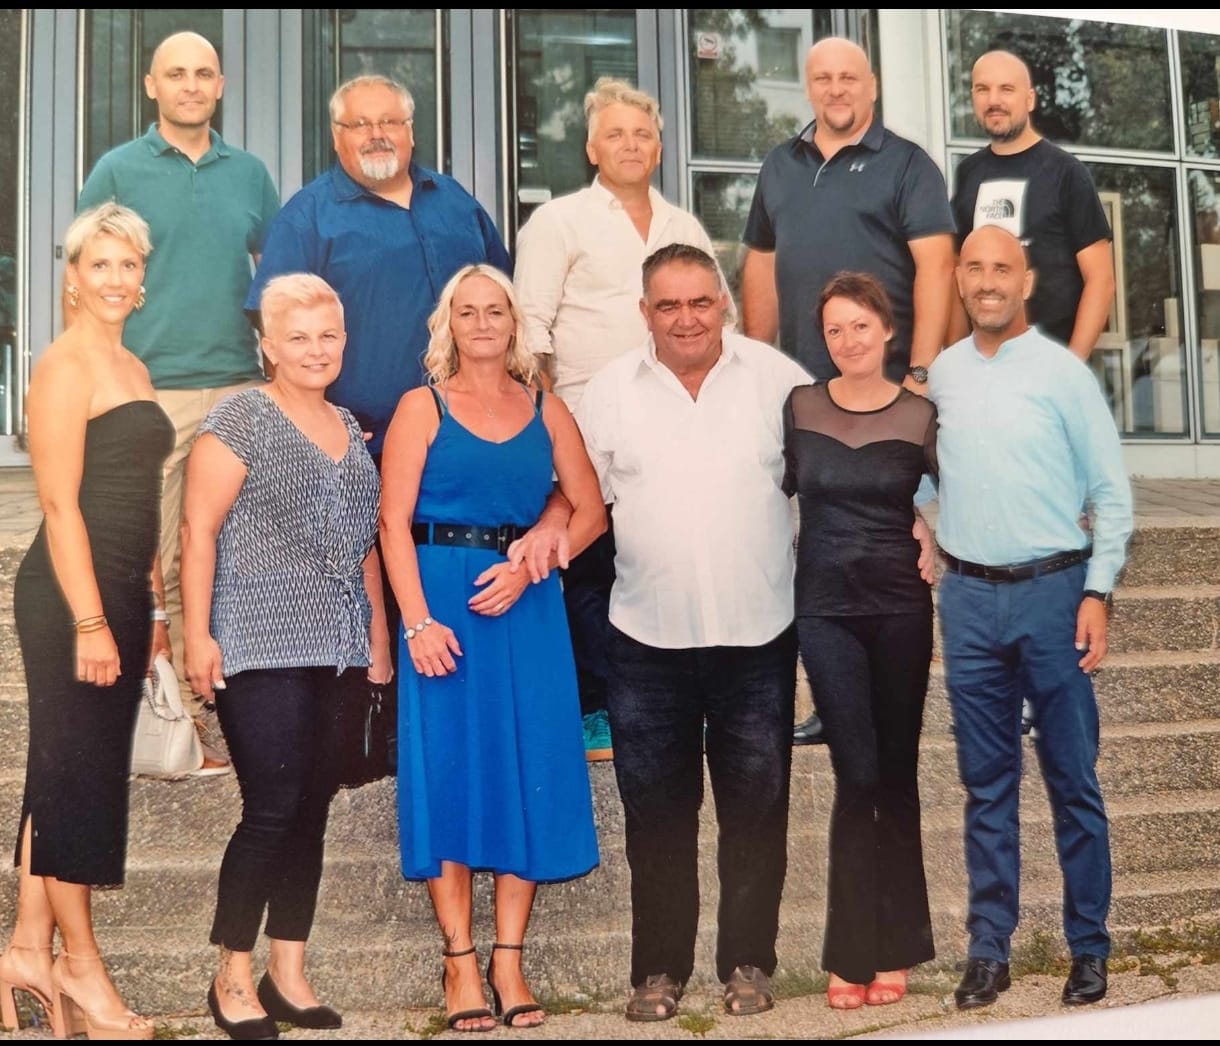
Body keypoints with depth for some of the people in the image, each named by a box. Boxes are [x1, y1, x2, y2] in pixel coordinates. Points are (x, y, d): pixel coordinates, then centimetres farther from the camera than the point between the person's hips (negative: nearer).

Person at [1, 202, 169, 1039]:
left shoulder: (133, 369, 17)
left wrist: (151, 608, 17)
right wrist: (89, 621, -20)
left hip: (120, 593, 9)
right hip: (71, 593, -9)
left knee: (68, 776, 12)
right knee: (77, 776, 0)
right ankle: (81, 967, 11)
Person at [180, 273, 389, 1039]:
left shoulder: (351, 429, 16)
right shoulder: (241, 419, -4)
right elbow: (200, 531, -9)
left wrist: (378, 634, 17)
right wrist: (198, 635, -14)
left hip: (336, 653, 6)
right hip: (261, 652, -6)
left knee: (312, 812, 9)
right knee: (272, 811, -7)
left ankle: (289, 974, 20)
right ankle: (233, 979, 10)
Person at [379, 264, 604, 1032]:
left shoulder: (547, 411, 11)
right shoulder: (423, 407, 4)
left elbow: (590, 512, 7)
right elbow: (394, 522, -5)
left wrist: (529, 567, -9)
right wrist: (418, 620, -16)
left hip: (526, 607, 3)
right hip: (444, 607, -2)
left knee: (528, 772, 2)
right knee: (450, 772, 0)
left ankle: (510, 960, 11)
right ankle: (460, 961, 9)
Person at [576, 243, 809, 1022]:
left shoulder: (778, 378, 1)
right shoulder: (611, 389, 4)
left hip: (758, 634, -1)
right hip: (647, 636, 1)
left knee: (756, 809, 8)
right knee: (656, 812, 9)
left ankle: (749, 963, 23)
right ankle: (659, 968, 22)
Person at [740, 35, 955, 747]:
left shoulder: (906, 165, -1)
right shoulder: (781, 167, 15)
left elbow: (935, 267, -9)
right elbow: (761, 267, 17)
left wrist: (921, 374, -17)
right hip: (803, 387, 5)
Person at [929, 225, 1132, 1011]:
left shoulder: (1062, 371, -3)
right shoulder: (940, 374, 7)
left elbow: (1111, 493, -3)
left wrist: (1098, 593, -9)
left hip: (1051, 591, -3)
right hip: (968, 597, 3)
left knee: (1073, 780, 4)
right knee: (987, 783, 9)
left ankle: (1090, 948, 15)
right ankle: (989, 948, 17)